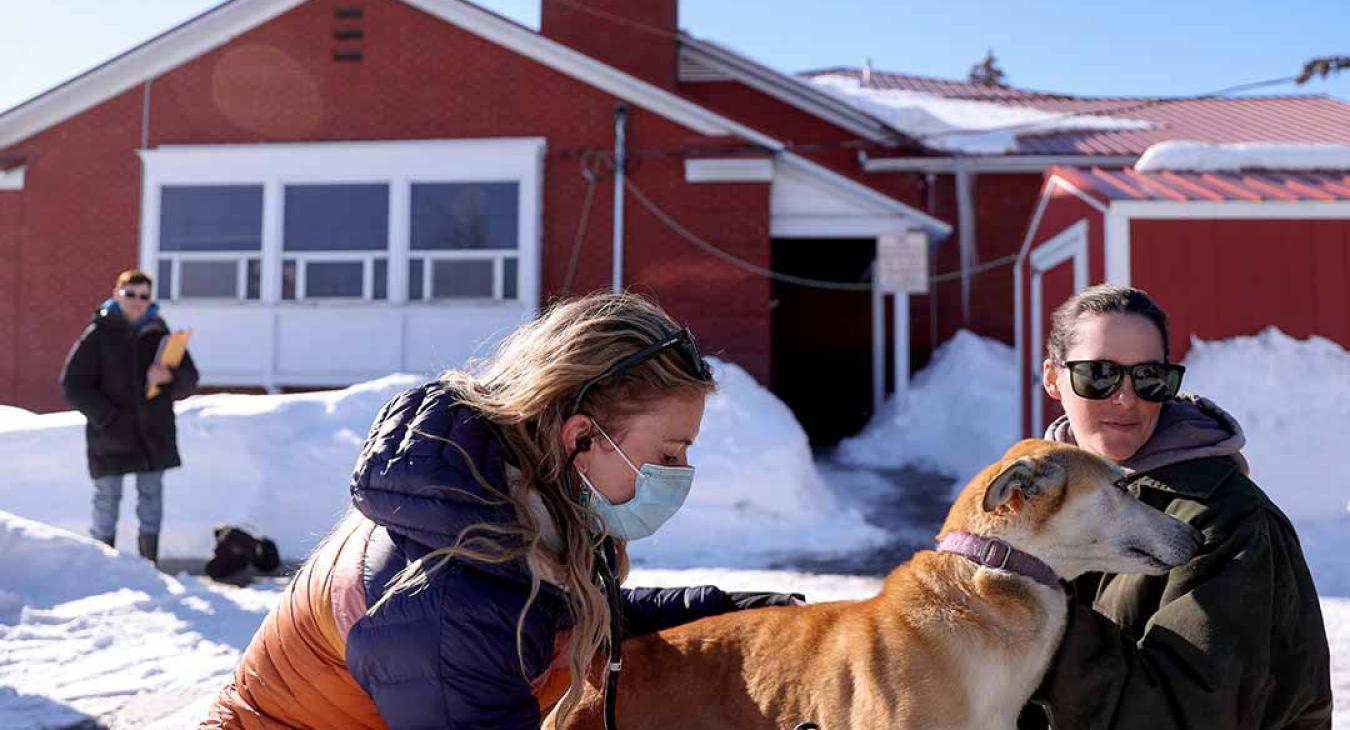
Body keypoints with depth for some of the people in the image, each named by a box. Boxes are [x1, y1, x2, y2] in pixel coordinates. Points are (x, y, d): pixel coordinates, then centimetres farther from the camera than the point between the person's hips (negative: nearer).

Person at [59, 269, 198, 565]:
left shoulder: (160, 334, 5)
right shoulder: (99, 334, -3)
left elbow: (189, 381, 7)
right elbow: (73, 384, -4)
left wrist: (170, 377, -16)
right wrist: (106, 416, -13)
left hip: (154, 435, 3)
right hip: (109, 437, -3)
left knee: (151, 497, 8)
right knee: (107, 499, 1)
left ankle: (150, 562, 18)